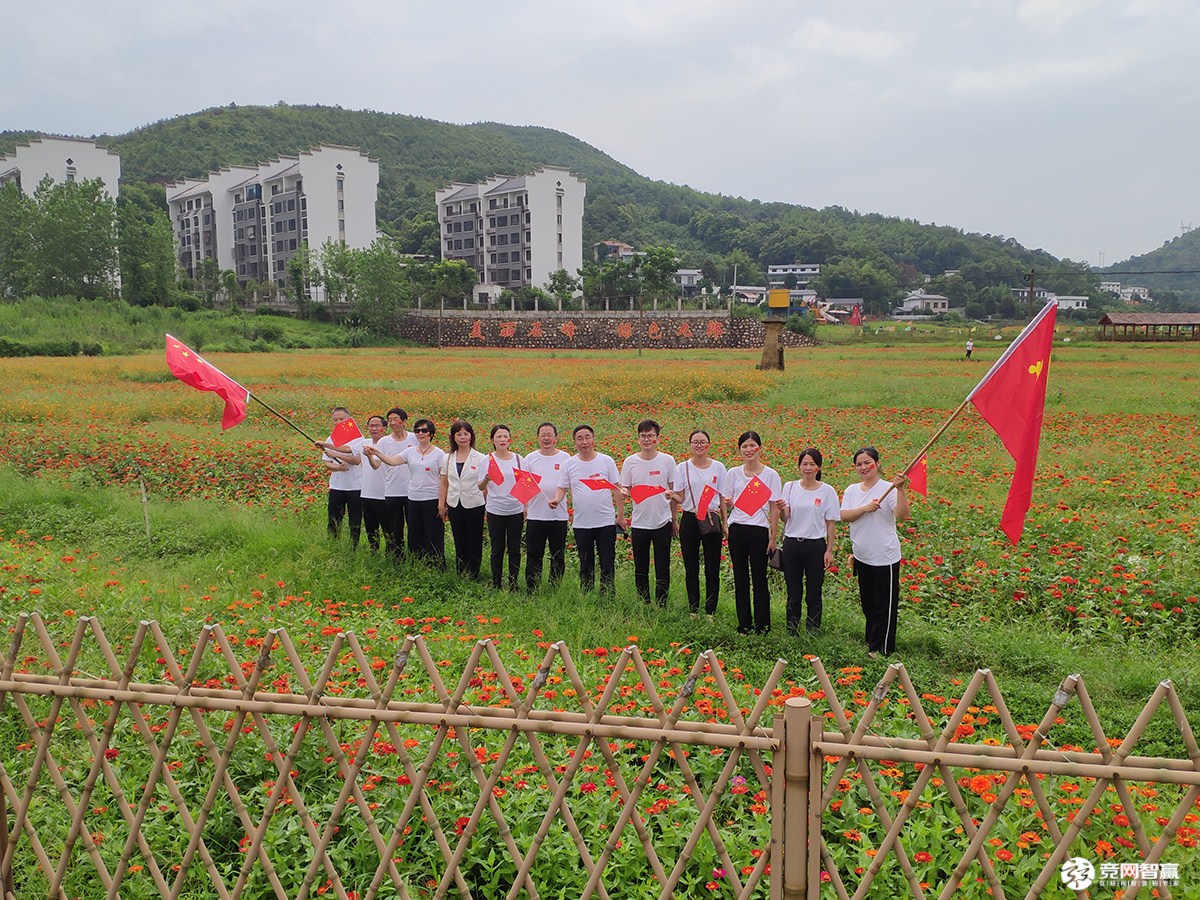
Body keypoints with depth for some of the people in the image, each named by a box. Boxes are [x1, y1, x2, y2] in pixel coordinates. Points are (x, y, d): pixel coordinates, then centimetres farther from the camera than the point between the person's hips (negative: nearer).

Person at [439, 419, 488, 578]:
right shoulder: (448, 458, 5)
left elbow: (484, 485, -2)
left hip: (474, 505, -3)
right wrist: (441, 505, 9)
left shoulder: (480, 458, -5)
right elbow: (444, 483, 10)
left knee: (474, 542, 5)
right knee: (459, 541, 11)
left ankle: (473, 576, 16)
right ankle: (459, 575, 22)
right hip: (454, 505, 3)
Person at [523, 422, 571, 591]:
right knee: (533, 555, 4)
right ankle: (531, 591, 12)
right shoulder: (530, 458, 5)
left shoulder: (565, 458, 3)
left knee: (558, 556, 9)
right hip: (535, 515, 0)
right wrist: (524, 506, -5)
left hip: (559, 515, 0)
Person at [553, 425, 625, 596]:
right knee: (585, 565, 13)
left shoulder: (606, 461, -2)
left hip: (606, 522, -1)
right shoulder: (569, 464, 2)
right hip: (581, 523, 2)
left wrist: (621, 514, -2)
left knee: (608, 564, 4)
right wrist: (556, 500, -19)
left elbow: (617, 489, 1)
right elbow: (562, 488, 4)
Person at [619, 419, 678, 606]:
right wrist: (624, 492, -19)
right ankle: (644, 605, 23)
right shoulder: (630, 462, 0)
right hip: (639, 523, 1)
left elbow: (673, 491, 6)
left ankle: (662, 607, 15)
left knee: (662, 569, 5)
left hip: (662, 522, -1)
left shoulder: (667, 460, -2)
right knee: (640, 570, 10)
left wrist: (674, 519, 8)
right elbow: (625, 490, 5)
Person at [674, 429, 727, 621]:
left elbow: (722, 497, 7)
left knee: (712, 569, 1)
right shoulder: (682, 468, 2)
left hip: (712, 520, 0)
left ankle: (710, 612, 10)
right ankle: (693, 611, 18)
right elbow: (680, 498, 2)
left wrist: (725, 523, 4)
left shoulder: (718, 467, 4)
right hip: (689, 520, 0)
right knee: (691, 569, 7)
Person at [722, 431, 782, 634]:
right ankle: (744, 624, 19)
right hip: (737, 531, 3)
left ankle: (762, 625, 13)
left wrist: (773, 537, -4)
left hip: (759, 531, -3)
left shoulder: (770, 475, -1)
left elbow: (774, 508, -1)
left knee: (759, 579, 2)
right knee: (740, 579, 9)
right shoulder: (733, 473, 6)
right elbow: (727, 502, 11)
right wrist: (728, 502, -14)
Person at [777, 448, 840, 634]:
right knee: (793, 592, 9)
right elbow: (785, 519, 0)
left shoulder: (827, 491, -2)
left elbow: (830, 523, 1)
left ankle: (813, 631, 17)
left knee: (814, 593, 5)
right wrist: (781, 510, -22)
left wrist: (829, 550, -2)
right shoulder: (790, 487, 3)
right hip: (792, 544, 2)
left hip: (816, 545, -1)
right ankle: (791, 631, 21)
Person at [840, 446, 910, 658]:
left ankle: (881, 648, 12)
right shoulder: (852, 491, 6)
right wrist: (865, 508, -21)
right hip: (862, 557, 6)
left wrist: (900, 489, -34)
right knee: (867, 603, 19)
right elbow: (844, 515, -7)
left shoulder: (887, 488, -11)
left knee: (885, 605, 2)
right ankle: (871, 642, 35)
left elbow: (902, 515, -23)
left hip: (884, 558, -6)